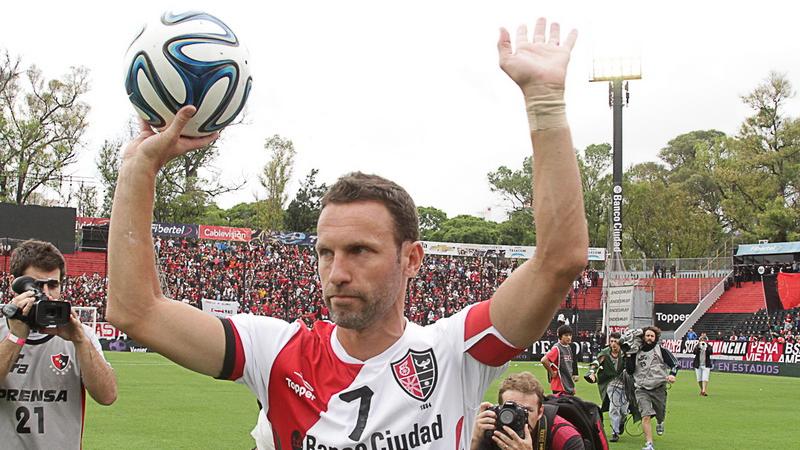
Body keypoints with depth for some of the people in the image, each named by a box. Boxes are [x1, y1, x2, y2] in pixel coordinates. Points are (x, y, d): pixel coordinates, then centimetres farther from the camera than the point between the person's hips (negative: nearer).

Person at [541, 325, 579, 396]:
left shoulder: (569, 348, 12)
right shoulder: (557, 348, -13)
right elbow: (544, 360, -26)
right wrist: (552, 373, -16)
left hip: (569, 385, 8)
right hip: (560, 386, -8)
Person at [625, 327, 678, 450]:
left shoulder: (661, 351, 1)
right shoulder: (636, 353, 7)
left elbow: (674, 363, 1)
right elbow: (630, 371, 5)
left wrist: (672, 374, -17)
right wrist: (628, 356, -4)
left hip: (659, 388, 0)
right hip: (642, 390, 0)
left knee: (660, 415, 16)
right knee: (646, 416, -17)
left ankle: (660, 423, 54)